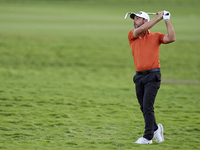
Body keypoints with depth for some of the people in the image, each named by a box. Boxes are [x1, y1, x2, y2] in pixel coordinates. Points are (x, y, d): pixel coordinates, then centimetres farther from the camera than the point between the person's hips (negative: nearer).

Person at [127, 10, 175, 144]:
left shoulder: (156, 36, 5)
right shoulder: (132, 35, 9)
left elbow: (171, 38, -11)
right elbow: (141, 30, -10)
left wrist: (167, 20, -9)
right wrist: (158, 18, -7)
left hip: (153, 75, -4)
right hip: (139, 76, 4)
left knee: (147, 106, -11)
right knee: (144, 108, 10)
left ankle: (148, 137, -8)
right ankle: (155, 128, 32)